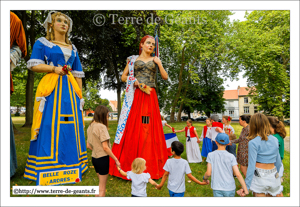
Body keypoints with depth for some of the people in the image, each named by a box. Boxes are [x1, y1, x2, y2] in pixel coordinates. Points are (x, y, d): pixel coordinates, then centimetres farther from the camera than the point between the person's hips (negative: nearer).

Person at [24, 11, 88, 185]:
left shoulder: (72, 48, 21)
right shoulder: (42, 43, 9)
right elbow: (34, 65, 1)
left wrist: (80, 94, 11)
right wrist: (54, 68, -11)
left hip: (71, 89, 4)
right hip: (51, 89, -4)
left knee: (72, 126, 1)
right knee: (50, 126, -7)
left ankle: (71, 167, 10)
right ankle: (48, 169, 3)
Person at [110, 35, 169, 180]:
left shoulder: (155, 60, 17)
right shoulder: (133, 59, 13)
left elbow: (165, 77, 10)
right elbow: (123, 77, 12)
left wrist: (159, 64, -1)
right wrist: (133, 81, -5)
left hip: (150, 97, 1)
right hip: (135, 96, -1)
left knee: (149, 129, -2)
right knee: (132, 128, -4)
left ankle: (149, 166, 7)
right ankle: (129, 166, 6)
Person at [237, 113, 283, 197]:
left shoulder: (253, 143, -15)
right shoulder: (274, 140, 2)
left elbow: (251, 166, -17)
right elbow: (278, 162, 11)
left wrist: (246, 187, -12)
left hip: (260, 177, -4)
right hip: (273, 177, 5)